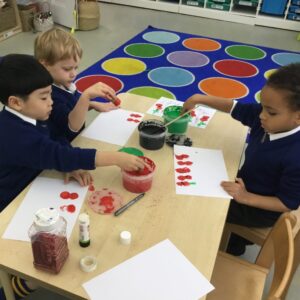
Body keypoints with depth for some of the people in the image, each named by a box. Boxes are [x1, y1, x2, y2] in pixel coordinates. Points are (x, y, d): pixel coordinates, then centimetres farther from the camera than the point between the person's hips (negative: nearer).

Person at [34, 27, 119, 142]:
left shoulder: (64, 84, 2)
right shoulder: (50, 95, -26)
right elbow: (73, 126, -35)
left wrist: (94, 105, 3)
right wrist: (86, 95, -47)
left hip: (76, 140, 9)